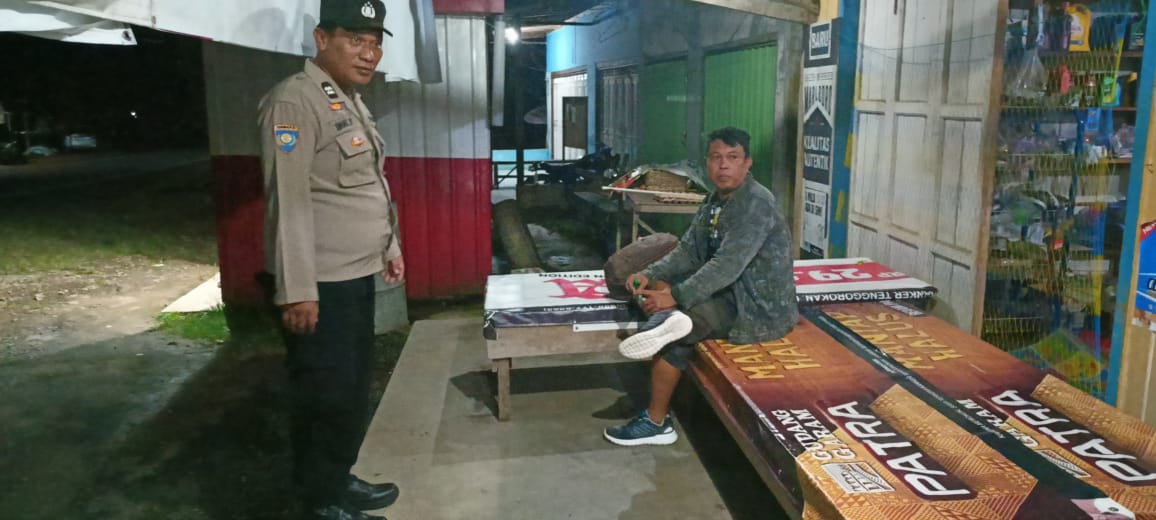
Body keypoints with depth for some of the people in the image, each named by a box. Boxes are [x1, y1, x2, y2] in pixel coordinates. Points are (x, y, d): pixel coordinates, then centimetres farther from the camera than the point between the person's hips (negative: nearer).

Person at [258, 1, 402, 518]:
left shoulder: (351, 101, 14)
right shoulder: (295, 101, -16)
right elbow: (288, 201, -21)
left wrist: (390, 248, 23)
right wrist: (297, 290, -23)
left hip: (357, 276, 10)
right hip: (322, 284, -10)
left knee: (354, 389, 19)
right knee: (328, 397, 1)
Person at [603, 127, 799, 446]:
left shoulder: (756, 204, -21)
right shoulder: (717, 200, 8)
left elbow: (728, 265, -31)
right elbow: (689, 250, 7)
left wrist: (676, 297, -35)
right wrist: (650, 275, -10)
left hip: (761, 308, -10)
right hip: (734, 292, 10)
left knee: (674, 337, -18)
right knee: (657, 287, 3)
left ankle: (657, 424, -7)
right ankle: (670, 321, -25)